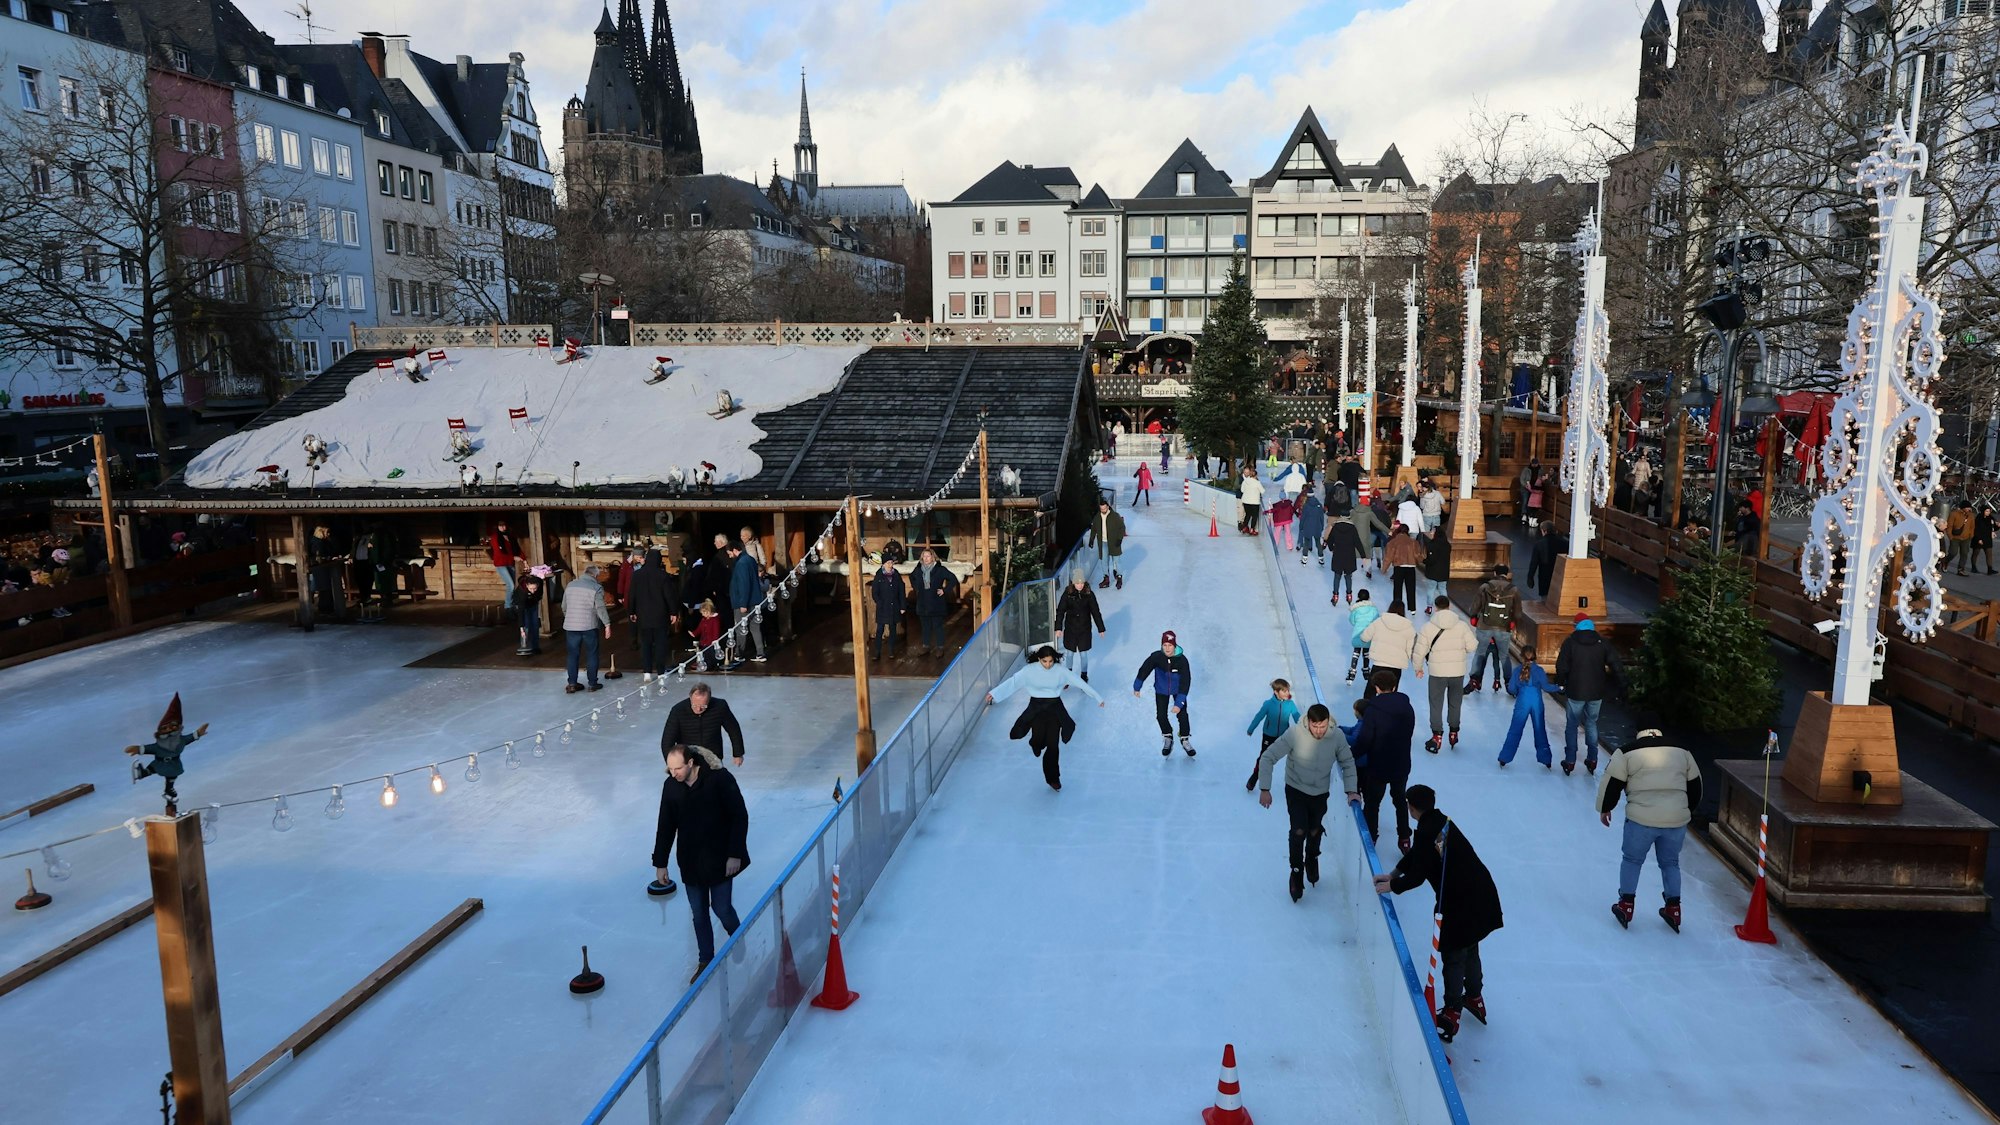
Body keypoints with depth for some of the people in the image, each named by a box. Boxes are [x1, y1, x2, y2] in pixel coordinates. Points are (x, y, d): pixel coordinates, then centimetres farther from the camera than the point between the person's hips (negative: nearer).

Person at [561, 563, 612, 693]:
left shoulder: (571, 585, 8)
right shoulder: (596, 588, -7)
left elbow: (564, 606, 14)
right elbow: (600, 608, -14)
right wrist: (607, 624, -10)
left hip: (570, 626, 4)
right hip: (589, 626, -4)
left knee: (573, 655, 10)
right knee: (592, 654, 8)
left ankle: (572, 684, 10)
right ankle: (593, 684, 11)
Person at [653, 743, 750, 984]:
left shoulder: (720, 779, -20)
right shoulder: (671, 786, -6)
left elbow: (740, 816, -13)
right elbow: (665, 827, 4)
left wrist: (735, 854, -14)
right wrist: (660, 863, 7)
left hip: (719, 859, -4)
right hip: (691, 862, 4)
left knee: (721, 908, 2)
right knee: (699, 914, 10)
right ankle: (705, 961, 28)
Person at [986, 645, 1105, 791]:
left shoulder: (1060, 671, -7)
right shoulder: (1030, 671, -11)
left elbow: (1079, 682, -4)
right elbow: (1013, 682, -17)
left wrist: (1097, 697, -1)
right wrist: (994, 693, -26)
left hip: (1055, 708, 1)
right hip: (1036, 708, 0)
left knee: (1053, 744, -1)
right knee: (1039, 739, -13)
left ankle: (1053, 778, 16)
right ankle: (1037, 743, 29)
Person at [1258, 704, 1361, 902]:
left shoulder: (1337, 736, -20)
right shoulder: (1294, 734, -28)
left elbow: (1347, 763, -1)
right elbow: (1267, 758, -20)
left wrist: (1351, 790, -8)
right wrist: (1264, 789, -21)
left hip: (1321, 793, 3)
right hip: (1296, 790, -2)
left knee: (1315, 831, 15)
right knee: (1299, 831, -13)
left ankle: (1312, 861, 46)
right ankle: (1297, 872, 10)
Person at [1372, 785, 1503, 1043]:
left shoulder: (1426, 833, -22)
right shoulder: (1441, 821, 6)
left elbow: (1417, 876, -20)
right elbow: (1415, 853, 17)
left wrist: (1392, 886, -4)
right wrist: (1393, 874, 17)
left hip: (1460, 903, -9)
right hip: (1481, 894, 9)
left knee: (1454, 956, 4)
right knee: (1470, 949, 26)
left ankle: (1451, 1014, 12)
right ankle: (1475, 998, 43)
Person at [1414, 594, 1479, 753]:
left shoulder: (1428, 626, -7)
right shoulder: (1461, 625, -3)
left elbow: (1420, 650, -5)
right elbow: (1472, 646, -5)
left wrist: (1418, 668, 10)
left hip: (1437, 672, -2)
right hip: (1458, 671, 2)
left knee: (1436, 704, 7)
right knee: (1455, 704, 18)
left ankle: (1437, 736, 3)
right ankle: (1454, 733, 28)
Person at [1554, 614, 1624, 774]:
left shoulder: (1570, 642, -8)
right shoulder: (1601, 642, 0)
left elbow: (1562, 667, -11)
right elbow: (1615, 666, -4)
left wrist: (1560, 683, 3)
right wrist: (1618, 681, 11)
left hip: (1575, 691, -3)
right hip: (1596, 693, 3)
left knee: (1572, 725, 9)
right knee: (1591, 724, 18)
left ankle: (1570, 761, 9)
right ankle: (1592, 760, 18)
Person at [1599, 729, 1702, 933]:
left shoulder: (1627, 753, 2)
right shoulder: (1682, 753, 15)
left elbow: (1612, 782, 1)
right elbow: (1695, 785, 21)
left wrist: (1604, 808, 16)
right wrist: (1688, 811, 35)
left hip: (1641, 819, -3)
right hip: (1677, 819, 3)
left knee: (1632, 860, 15)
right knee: (1670, 862, 21)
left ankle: (1626, 905, 15)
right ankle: (1673, 908, 22)